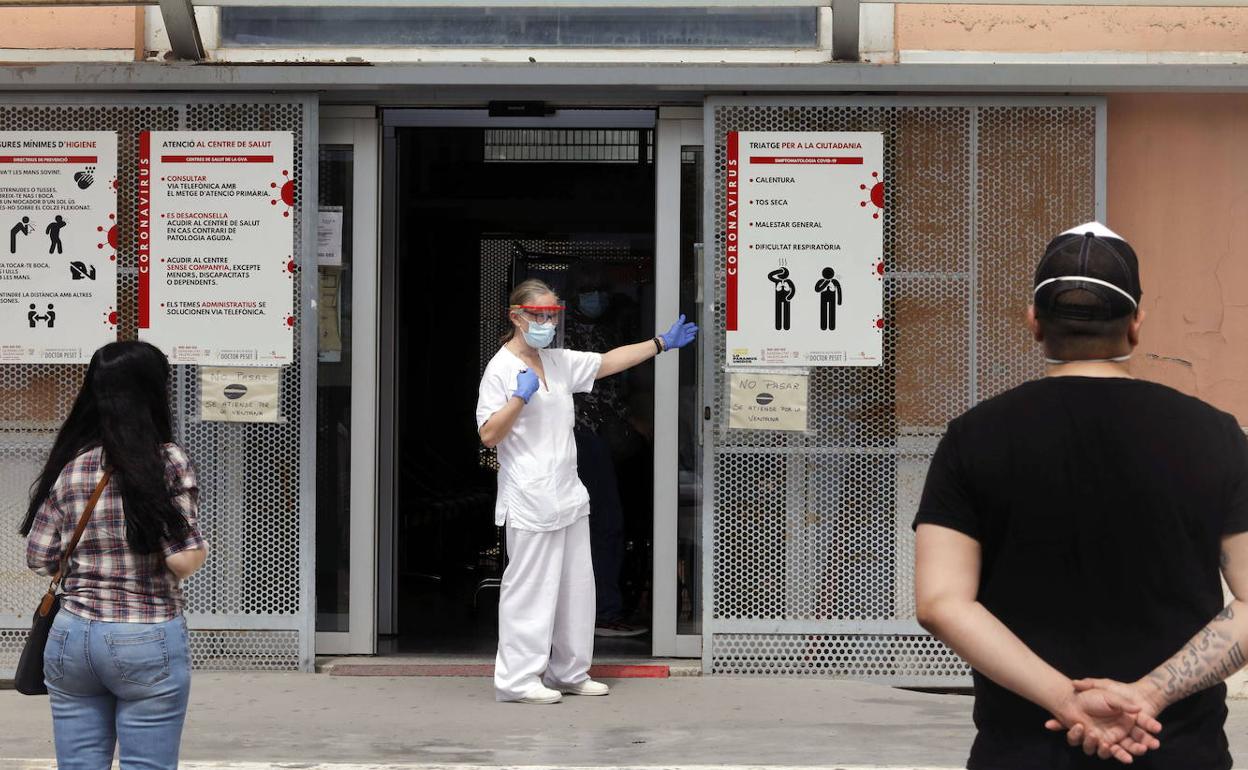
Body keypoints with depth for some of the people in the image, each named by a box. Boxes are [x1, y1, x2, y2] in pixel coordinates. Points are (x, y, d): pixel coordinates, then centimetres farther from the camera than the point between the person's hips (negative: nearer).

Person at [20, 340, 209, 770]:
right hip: (148, 639, -4)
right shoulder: (166, 462, -9)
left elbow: (40, 558, 6)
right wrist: (202, 549, 8)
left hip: (72, 636, 4)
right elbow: (183, 560, -14)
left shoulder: (68, 465, 3)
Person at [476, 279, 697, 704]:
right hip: (530, 501, -8)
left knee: (576, 586, 11)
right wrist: (521, 397, -21)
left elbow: (606, 362, 21)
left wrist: (661, 344, 19)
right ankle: (517, 679, 0)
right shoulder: (500, 369, -8)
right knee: (530, 588, -6)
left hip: (568, 494, 8)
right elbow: (488, 434, -13)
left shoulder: (558, 362, 14)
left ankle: (568, 673, 20)